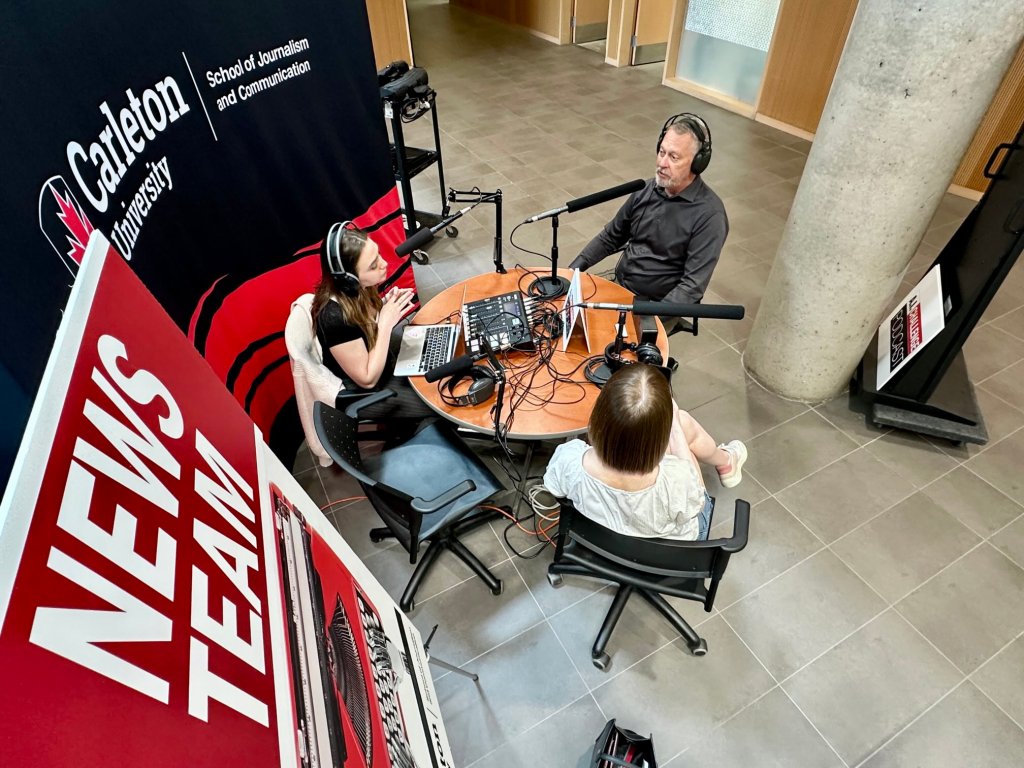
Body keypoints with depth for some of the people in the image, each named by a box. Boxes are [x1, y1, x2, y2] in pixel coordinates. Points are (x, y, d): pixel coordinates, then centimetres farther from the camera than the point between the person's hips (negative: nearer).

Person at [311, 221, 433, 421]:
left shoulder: (354, 290, -16)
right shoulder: (336, 318, -38)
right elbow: (368, 379, -27)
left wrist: (386, 305, -14)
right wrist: (386, 323, -29)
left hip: (375, 354, 7)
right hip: (361, 392, -7)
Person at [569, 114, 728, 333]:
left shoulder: (709, 214, -18)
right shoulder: (648, 189, 0)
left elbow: (693, 284, -21)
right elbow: (612, 236, 13)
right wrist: (576, 266, 1)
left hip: (657, 305, -6)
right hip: (618, 288, 6)